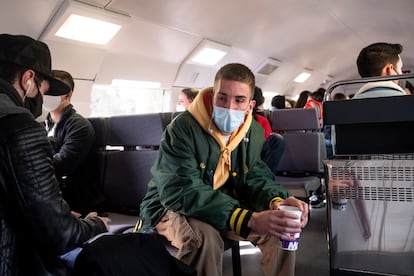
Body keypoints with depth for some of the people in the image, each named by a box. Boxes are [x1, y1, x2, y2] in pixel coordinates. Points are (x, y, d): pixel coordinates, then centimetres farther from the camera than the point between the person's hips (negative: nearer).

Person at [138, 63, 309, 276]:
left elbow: (254, 177, 0)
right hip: (172, 209, -5)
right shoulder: (182, 128, -25)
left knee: (282, 227, -9)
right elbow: (182, 192, -34)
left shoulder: (254, 132, -4)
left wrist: (276, 201, -26)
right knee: (204, 238, -37)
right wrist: (248, 219, -45)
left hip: (224, 206, 6)